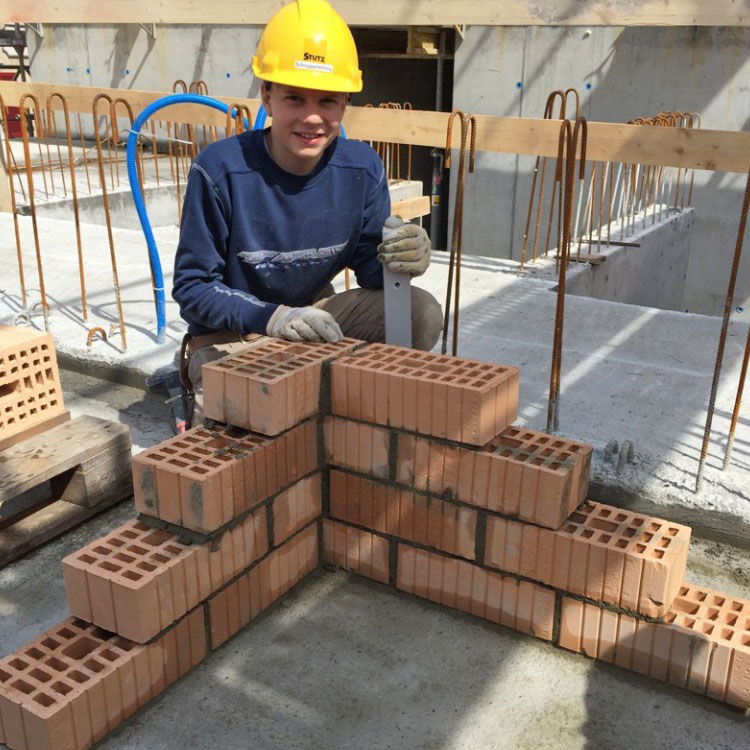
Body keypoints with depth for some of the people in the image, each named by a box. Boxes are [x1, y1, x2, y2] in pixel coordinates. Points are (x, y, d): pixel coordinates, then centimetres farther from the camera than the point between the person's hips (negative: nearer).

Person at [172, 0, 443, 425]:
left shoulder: (362, 169, -10)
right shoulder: (220, 170, -23)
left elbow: (369, 268, -4)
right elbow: (192, 287, -18)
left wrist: (398, 261, -29)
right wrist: (271, 316, -36)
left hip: (317, 314, 4)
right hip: (231, 334, -4)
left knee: (423, 313, -16)